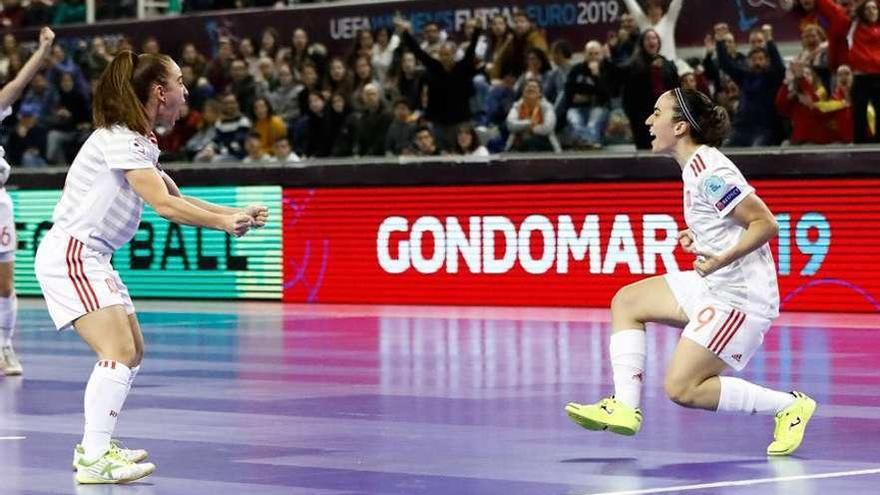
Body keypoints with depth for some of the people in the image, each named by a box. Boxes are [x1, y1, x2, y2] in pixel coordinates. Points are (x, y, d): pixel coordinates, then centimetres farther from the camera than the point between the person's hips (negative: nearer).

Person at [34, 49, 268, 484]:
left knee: (132, 351, 15)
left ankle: (94, 446, 22)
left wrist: (236, 213, 14)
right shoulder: (119, 137, -17)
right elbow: (164, 205, -22)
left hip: (92, 259, 11)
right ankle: (94, 460, -20)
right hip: (70, 256, -11)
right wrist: (224, 222, -13)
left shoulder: (139, 141, 14)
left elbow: (178, 198, 23)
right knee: (119, 352, -19)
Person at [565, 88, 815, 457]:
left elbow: (766, 223, -22)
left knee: (681, 388, -10)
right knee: (627, 301, 14)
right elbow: (738, 224, 19)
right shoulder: (696, 166, 10)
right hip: (715, 287, 10)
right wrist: (701, 241, 10)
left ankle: (788, 405, -2)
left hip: (739, 297, -10)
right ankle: (625, 407, 6)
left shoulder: (708, 172, -20)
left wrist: (720, 259, -31)